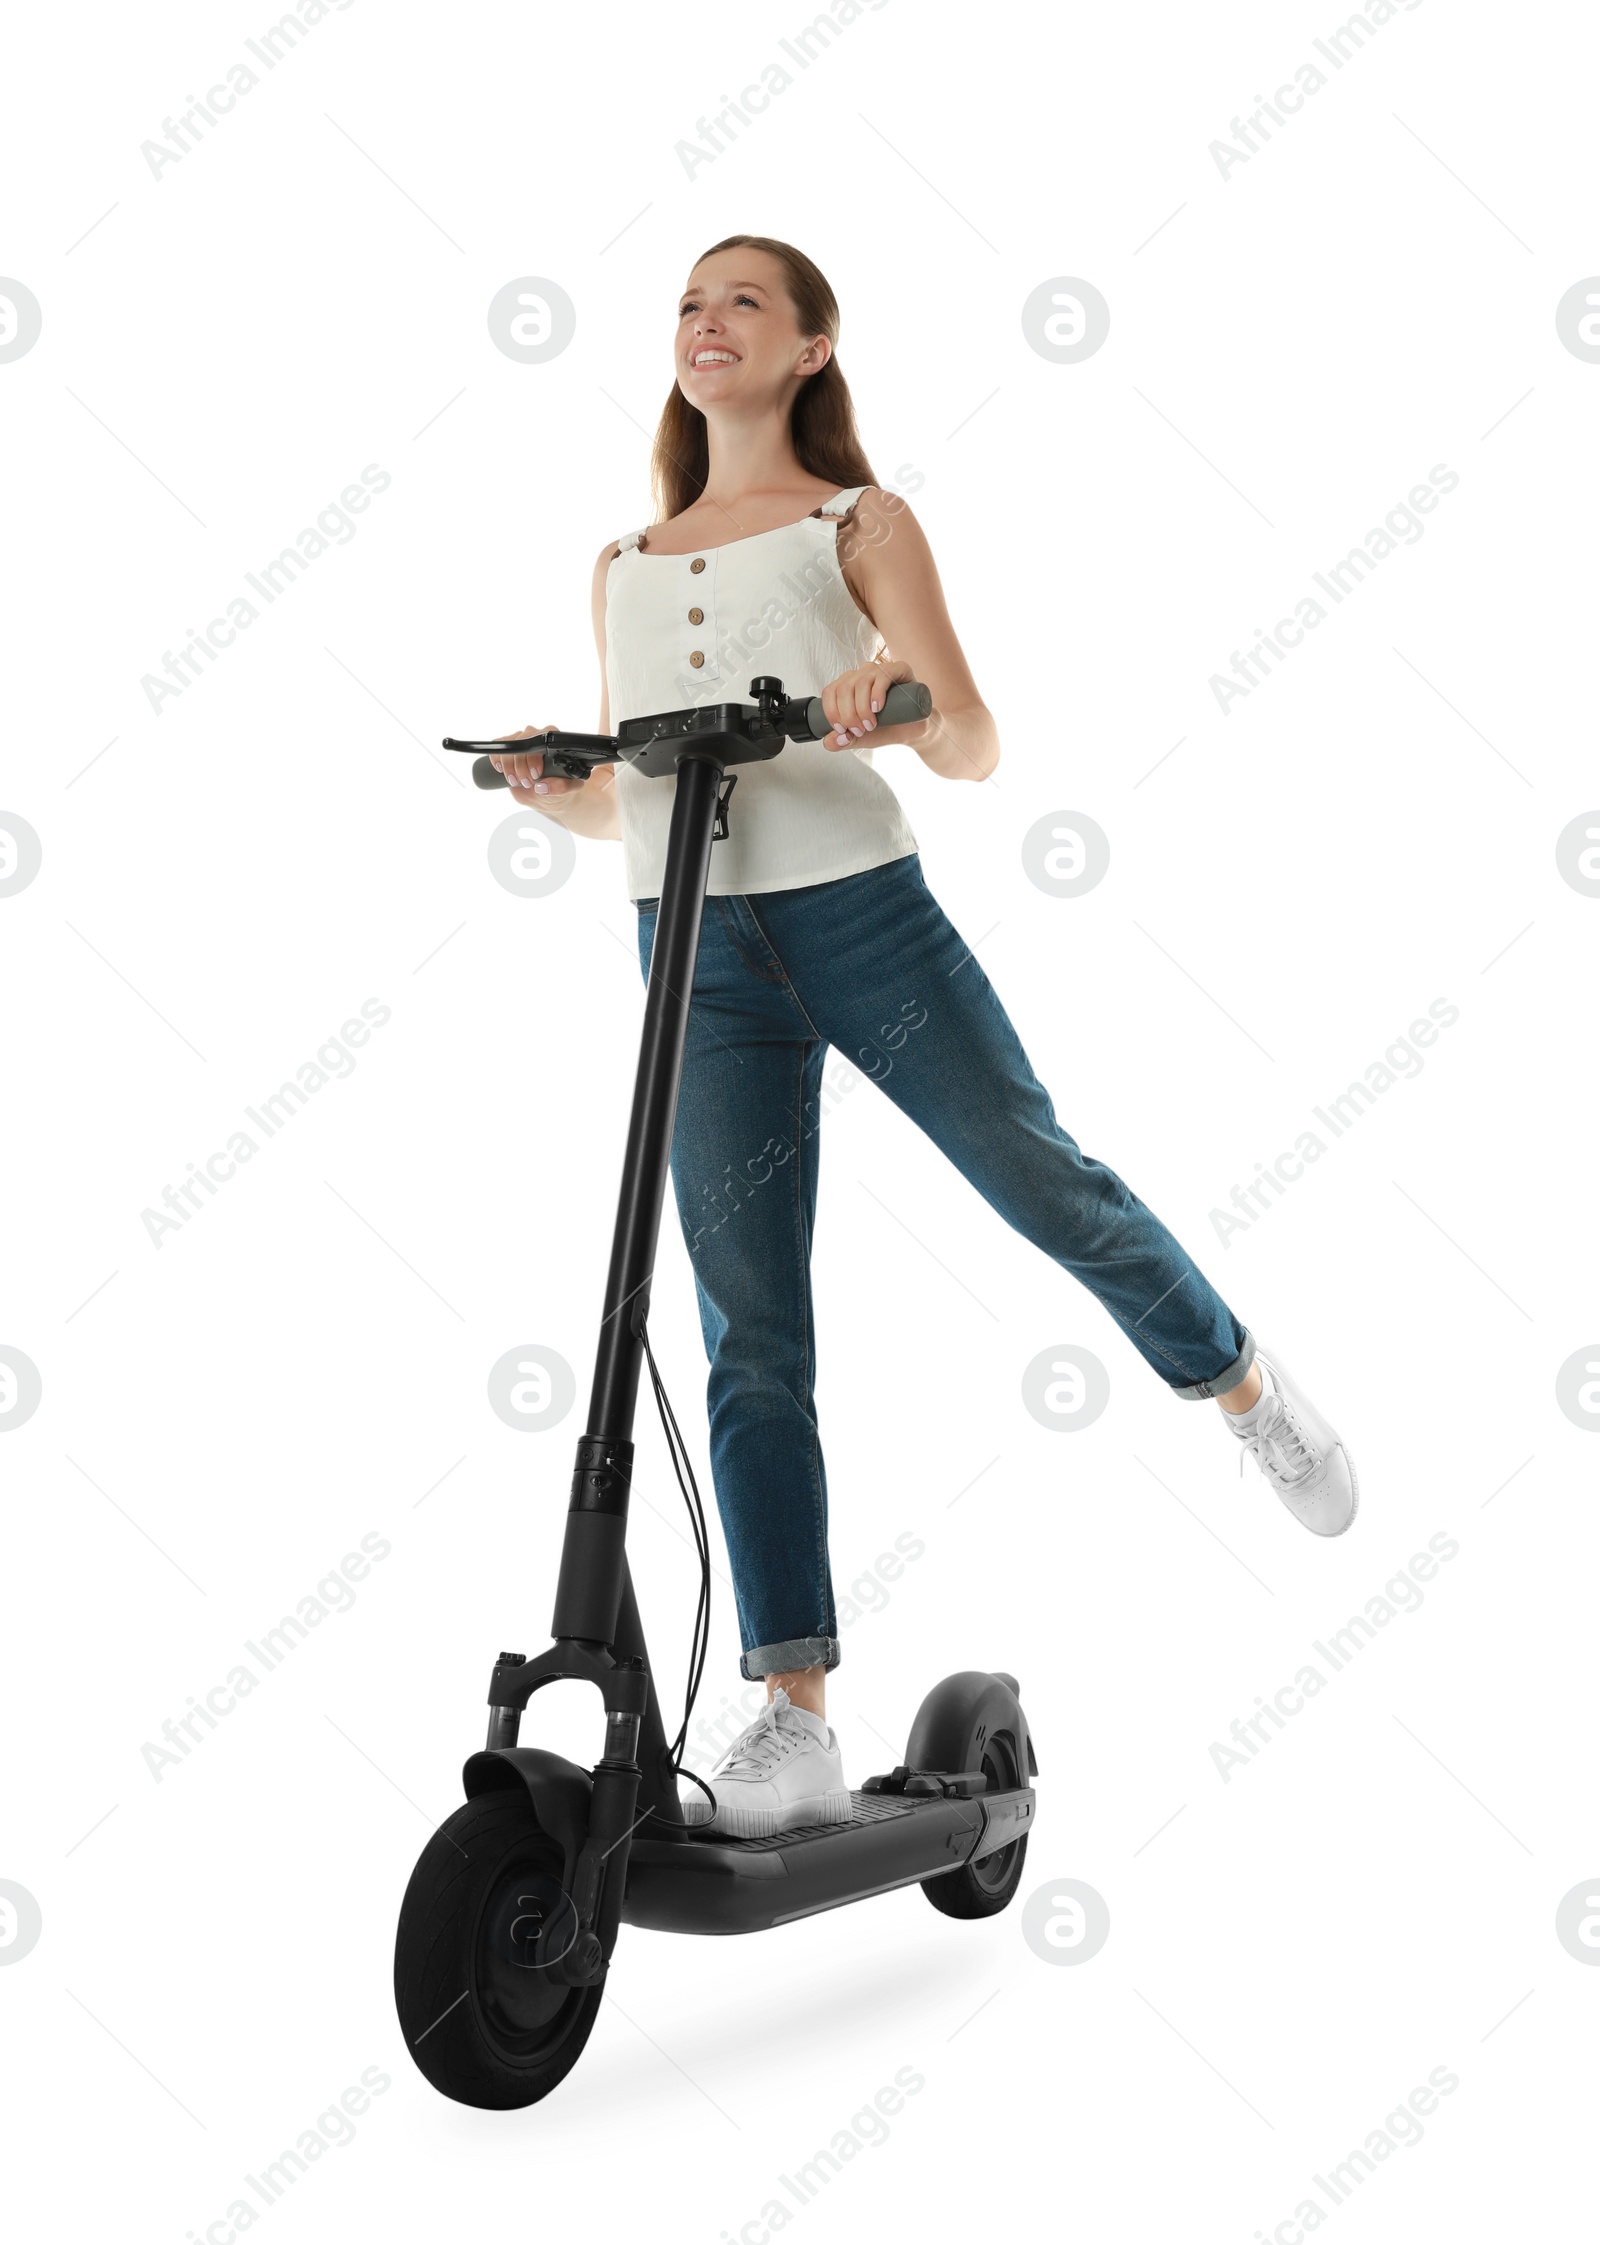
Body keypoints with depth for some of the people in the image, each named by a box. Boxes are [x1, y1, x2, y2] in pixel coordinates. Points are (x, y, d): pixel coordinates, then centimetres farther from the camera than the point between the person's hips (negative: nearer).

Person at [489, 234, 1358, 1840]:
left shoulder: (858, 522, 8)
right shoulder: (624, 563, 21)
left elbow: (975, 747, 0)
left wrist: (899, 711, -22)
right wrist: (551, 790, -2)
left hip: (858, 908, -3)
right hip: (695, 952, 3)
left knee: (1050, 1188, 4)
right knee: (750, 1338, -2)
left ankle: (1244, 1386, 35)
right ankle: (795, 1723, 1)